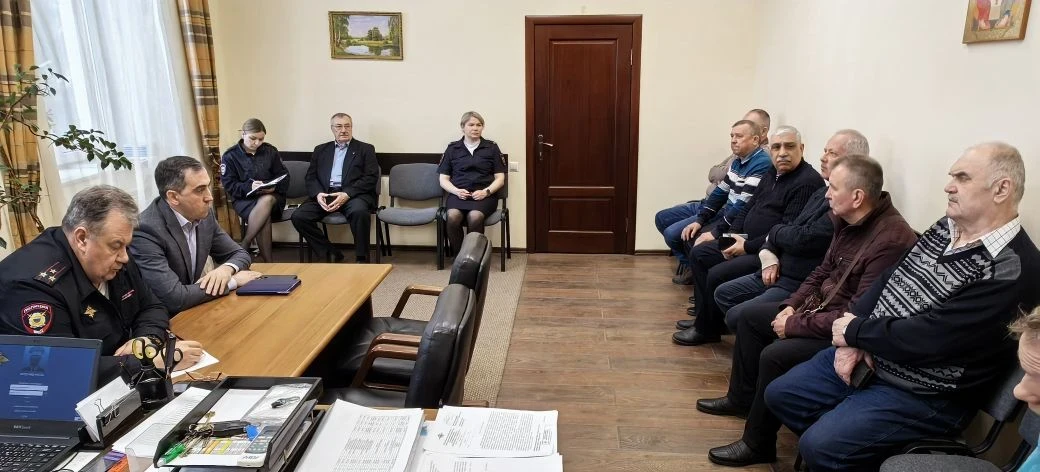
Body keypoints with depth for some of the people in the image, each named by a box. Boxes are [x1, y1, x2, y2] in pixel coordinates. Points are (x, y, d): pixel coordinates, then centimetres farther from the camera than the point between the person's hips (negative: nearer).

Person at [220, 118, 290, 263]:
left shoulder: (270, 151, 8)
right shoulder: (230, 156, 1)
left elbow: (284, 176, 8)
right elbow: (229, 186, -4)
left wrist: (274, 186, -15)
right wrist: (249, 187, -24)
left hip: (271, 196, 2)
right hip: (244, 198, -2)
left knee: (266, 201, -38)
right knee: (264, 216, -37)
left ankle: (243, 247, -29)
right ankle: (268, 262, -28)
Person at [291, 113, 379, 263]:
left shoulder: (365, 149, 11)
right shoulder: (320, 150, 21)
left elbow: (371, 178, -1)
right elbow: (311, 177, 15)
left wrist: (347, 194, -14)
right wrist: (318, 194, -9)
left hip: (353, 194, -3)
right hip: (324, 194, 4)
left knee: (359, 212, -37)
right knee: (298, 216, -20)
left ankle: (361, 259, -20)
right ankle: (330, 254, -9)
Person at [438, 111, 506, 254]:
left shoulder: (491, 147, 12)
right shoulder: (452, 148, 15)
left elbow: (500, 179, 10)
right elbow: (443, 179, 13)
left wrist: (486, 191, -8)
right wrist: (456, 191, -7)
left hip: (484, 195, -1)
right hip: (458, 193, 1)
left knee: (475, 217, -35)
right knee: (453, 217, -33)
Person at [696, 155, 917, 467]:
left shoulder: (890, 239, -29)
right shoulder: (847, 220, 0)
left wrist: (794, 325, -21)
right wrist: (792, 306, 0)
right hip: (819, 309, 10)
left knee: (775, 355, -26)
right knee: (750, 316, 13)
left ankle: (758, 444, -4)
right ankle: (742, 398, 26)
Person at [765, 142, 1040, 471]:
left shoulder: (1011, 269, -23)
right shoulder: (945, 229, 5)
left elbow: (927, 339, -27)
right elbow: (887, 280, 7)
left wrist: (855, 331, -12)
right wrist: (852, 341, -8)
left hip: (923, 395, -8)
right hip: (868, 357, 8)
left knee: (819, 445, -22)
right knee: (779, 395, 6)